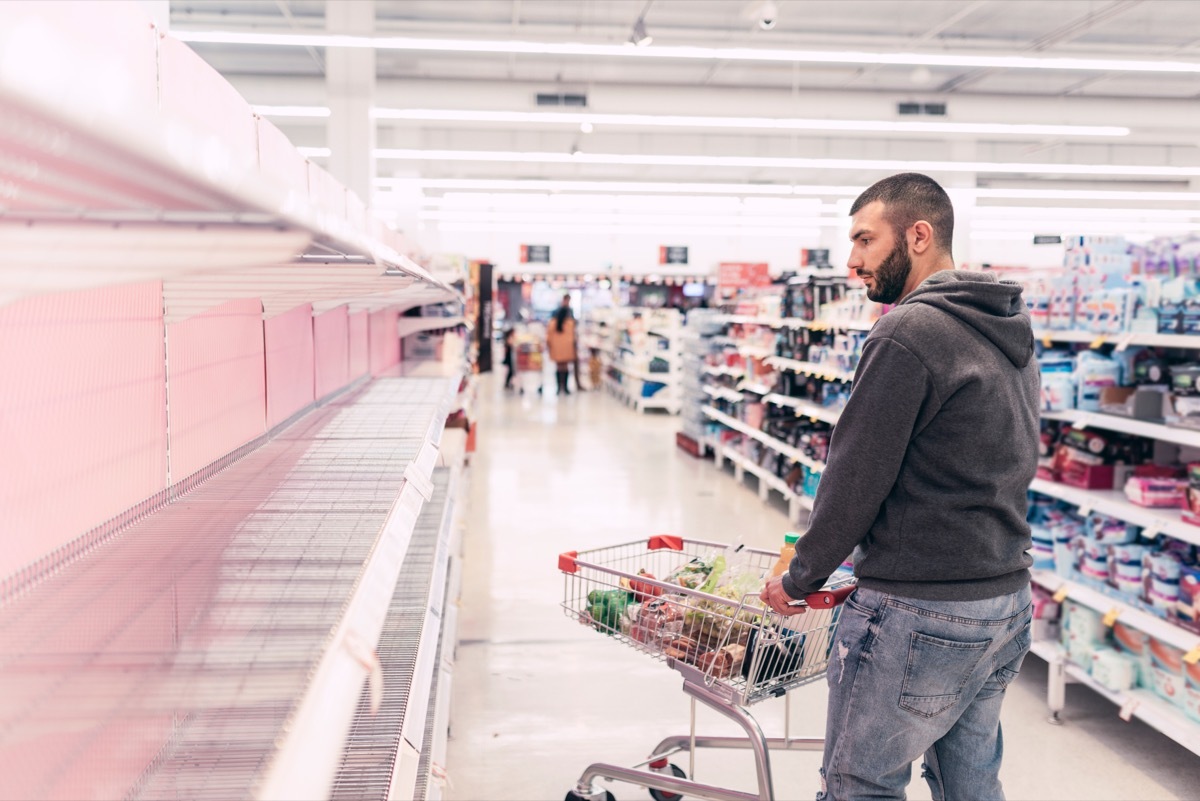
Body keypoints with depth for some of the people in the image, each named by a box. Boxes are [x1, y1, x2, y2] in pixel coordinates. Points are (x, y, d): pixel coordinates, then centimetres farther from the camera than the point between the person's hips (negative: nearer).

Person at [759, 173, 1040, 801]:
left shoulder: (908, 332, -17)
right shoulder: (1010, 332, 12)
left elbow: (856, 475, -16)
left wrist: (802, 577, -2)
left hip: (920, 612, -9)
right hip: (1009, 598, 9)